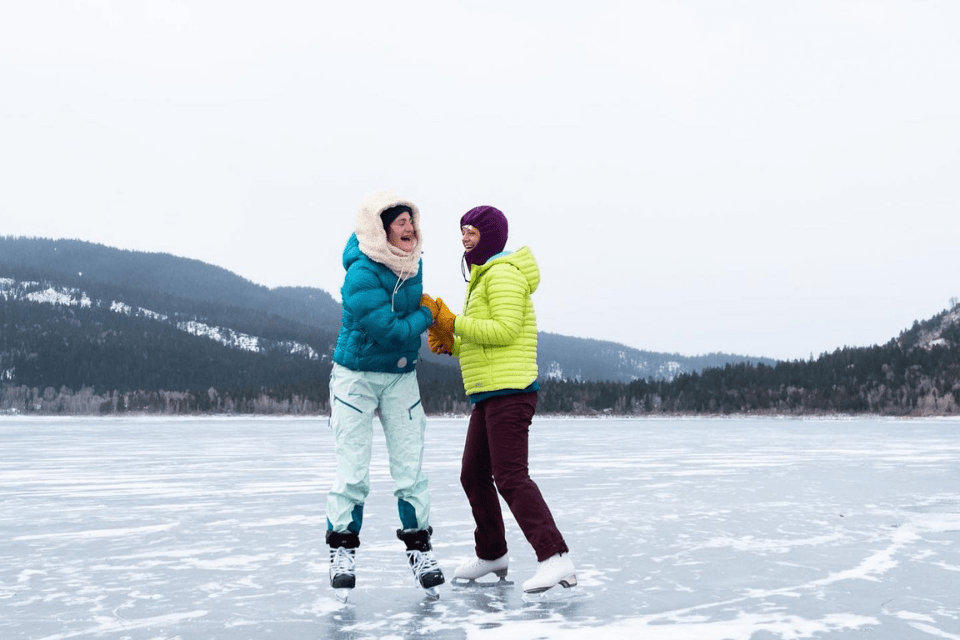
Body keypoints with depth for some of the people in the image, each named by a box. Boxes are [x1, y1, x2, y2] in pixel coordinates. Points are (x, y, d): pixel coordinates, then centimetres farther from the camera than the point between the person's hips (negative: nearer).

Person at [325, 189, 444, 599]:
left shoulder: (413, 264, -1)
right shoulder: (361, 275, -24)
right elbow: (390, 331, -25)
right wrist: (425, 316, -10)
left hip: (402, 377, 5)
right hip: (356, 376, -5)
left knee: (410, 468, 2)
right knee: (352, 472, -2)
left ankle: (419, 548, 11)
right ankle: (342, 550, 12)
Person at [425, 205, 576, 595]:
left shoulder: (503, 274, -10)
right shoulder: (482, 279, 23)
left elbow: (506, 330, -21)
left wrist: (454, 322, -15)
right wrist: (450, 343, 8)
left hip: (510, 392, -11)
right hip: (488, 395, 11)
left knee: (511, 478, -17)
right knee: (474, 475, 15)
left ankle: (555, 558, -20)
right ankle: (491, 556, 29)